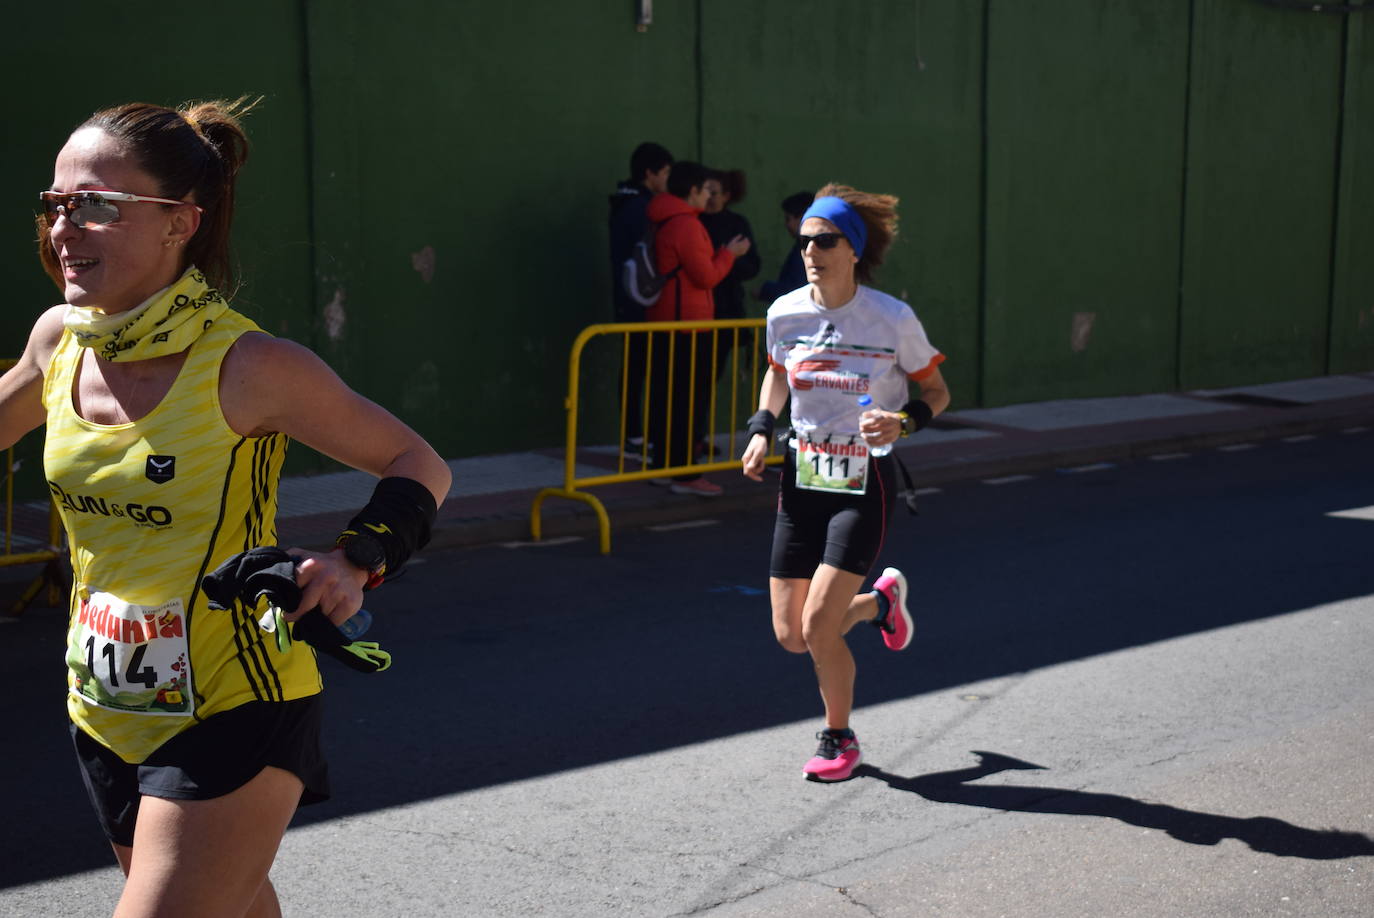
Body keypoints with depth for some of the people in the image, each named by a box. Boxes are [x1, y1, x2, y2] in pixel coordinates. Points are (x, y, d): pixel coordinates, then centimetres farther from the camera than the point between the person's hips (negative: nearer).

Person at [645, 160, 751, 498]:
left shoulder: (663, 222, 12)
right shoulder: (686, 225, -16)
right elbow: (707, 277, -14)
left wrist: (722, 253, 17)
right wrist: (729, 253, 0)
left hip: (663, 320, 10)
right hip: (689, 321, -9)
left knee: (665, 396, 13)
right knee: (690, 399, -5)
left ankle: (663, 466, 19)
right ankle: (686, 475, -3)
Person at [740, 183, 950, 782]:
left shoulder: (893, 318, -12)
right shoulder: (784, 313, -2)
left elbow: (936, 391, 0)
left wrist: (903, 422, -20)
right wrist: (760, 430, 3)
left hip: (864, 485, -4)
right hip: (802, 480, 5)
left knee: (818, 626, -13)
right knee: (790, 636, 5)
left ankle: (839, 738, 16)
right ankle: (882, 599, 38)